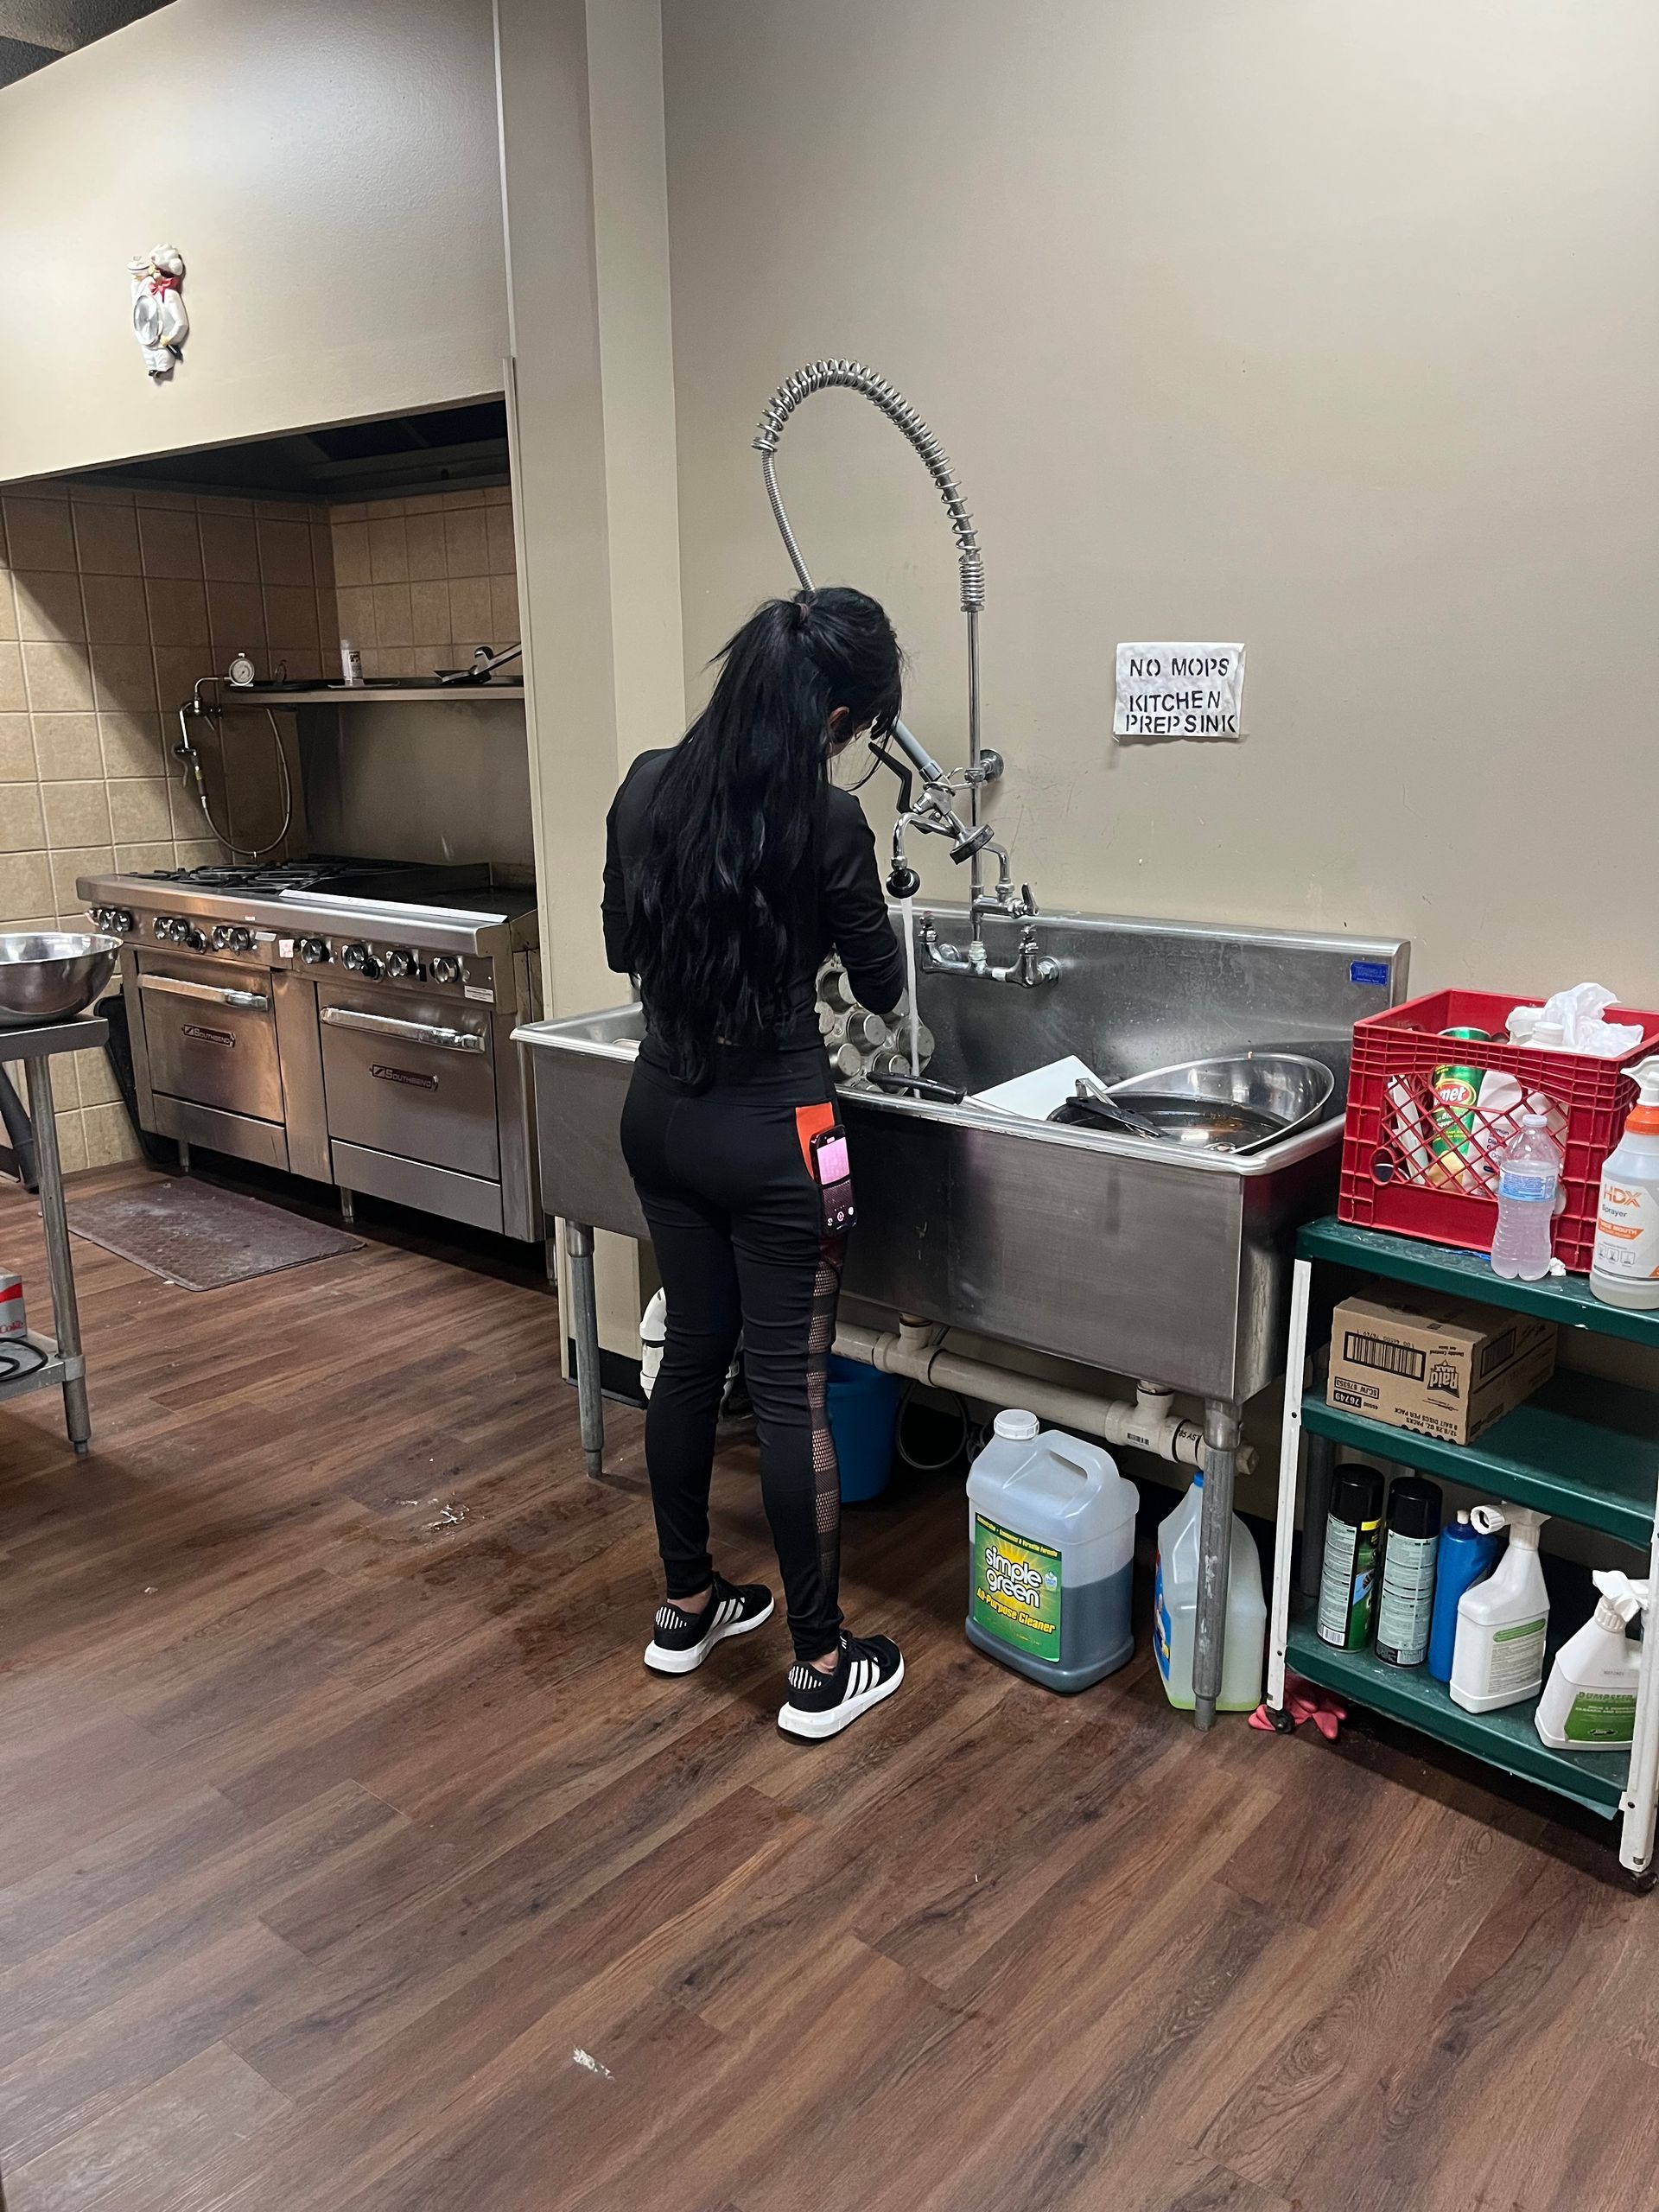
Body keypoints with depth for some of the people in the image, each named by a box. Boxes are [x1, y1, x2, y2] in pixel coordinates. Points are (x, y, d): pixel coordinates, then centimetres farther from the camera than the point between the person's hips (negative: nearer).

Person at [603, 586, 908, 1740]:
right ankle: (821, 1666, 17)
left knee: (694, 1354, 19)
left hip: (662, 1115, 6)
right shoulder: (827, 820, -16)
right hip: (770, 1131, -6)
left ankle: (686, 1607, 34)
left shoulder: (647, 787, 0)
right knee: (793, 1387, 3)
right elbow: (883, 987, -2)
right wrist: (838, 925, 19)